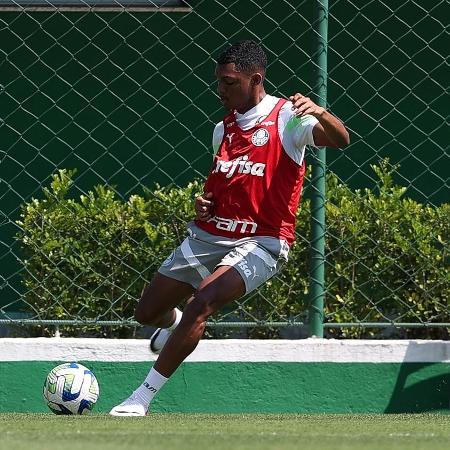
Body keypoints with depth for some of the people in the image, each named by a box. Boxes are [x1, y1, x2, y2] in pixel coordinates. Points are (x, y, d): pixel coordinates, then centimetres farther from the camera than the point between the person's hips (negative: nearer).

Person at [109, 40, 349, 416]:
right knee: (148, 313, 12)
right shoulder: (223, 129, 13)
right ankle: (175, 325, 52)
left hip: (260, 242, -7)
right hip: (209, 235, 7)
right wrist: (203, 201, 6)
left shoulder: (287, 118, -8)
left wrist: (320, 113, -46)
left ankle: (142, 398, -22)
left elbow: (340, 140, -25)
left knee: (201, 303, -30)